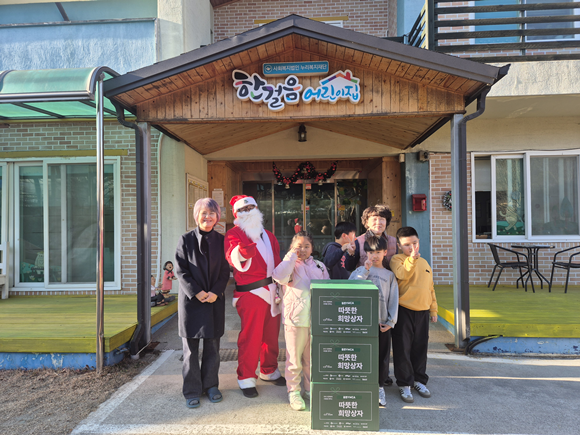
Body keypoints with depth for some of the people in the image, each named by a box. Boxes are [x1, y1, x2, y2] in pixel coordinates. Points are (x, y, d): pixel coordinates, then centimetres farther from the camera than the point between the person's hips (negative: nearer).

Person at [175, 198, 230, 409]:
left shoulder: (221, 241, 4)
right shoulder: (186, 240, -1)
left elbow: (225, 272, 3)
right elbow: (180, 271, -4)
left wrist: (215, 292, -10)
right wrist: (196, 292, -13)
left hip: (215, 299, 2)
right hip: (191, 299, -2)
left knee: (212, 347, 10)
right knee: (191, 348, 5)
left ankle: (211, 386, 26)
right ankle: (192, 391, 18)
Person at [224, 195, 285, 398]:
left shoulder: (267, 235, 17)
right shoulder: (234, 233, -4)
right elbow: (234, 258, -22)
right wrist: (242, 249, -43)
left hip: (272, 291, 7)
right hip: (250, 292, -6)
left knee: (271, 334, 15)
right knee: (250, 335, -4)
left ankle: (269, 371, 33)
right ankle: (246, 378, 13)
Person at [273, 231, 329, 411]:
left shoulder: (320, 266, 13)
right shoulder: (290, 265, 0)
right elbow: (280, 277, -24)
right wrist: (292, 255, -16)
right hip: (295, 320, -4)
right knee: (294, 358, 5)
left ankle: (311, 389, 31)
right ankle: (293, 391, 21)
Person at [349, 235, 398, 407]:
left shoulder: (389, 275, 9)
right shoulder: (360, 271, 4)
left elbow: (394, 298, 7)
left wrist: (391, 321, -1)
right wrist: (365, 270, -16)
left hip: (383, 322, 2)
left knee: (382, 355, 9)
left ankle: (379, 386, 27)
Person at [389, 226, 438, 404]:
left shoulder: (424, 262, 14)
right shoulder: (397, 259, -4)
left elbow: (430, 287, 19)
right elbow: (402, 274, -25)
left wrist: (433, 309, 18)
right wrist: (412, 258, -29)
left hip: (423, 311, 5)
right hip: (403, 311, -5)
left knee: (420, 348, 14)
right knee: (403, 348, 1)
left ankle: (419, 380, 31)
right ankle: (404, 384, 15)